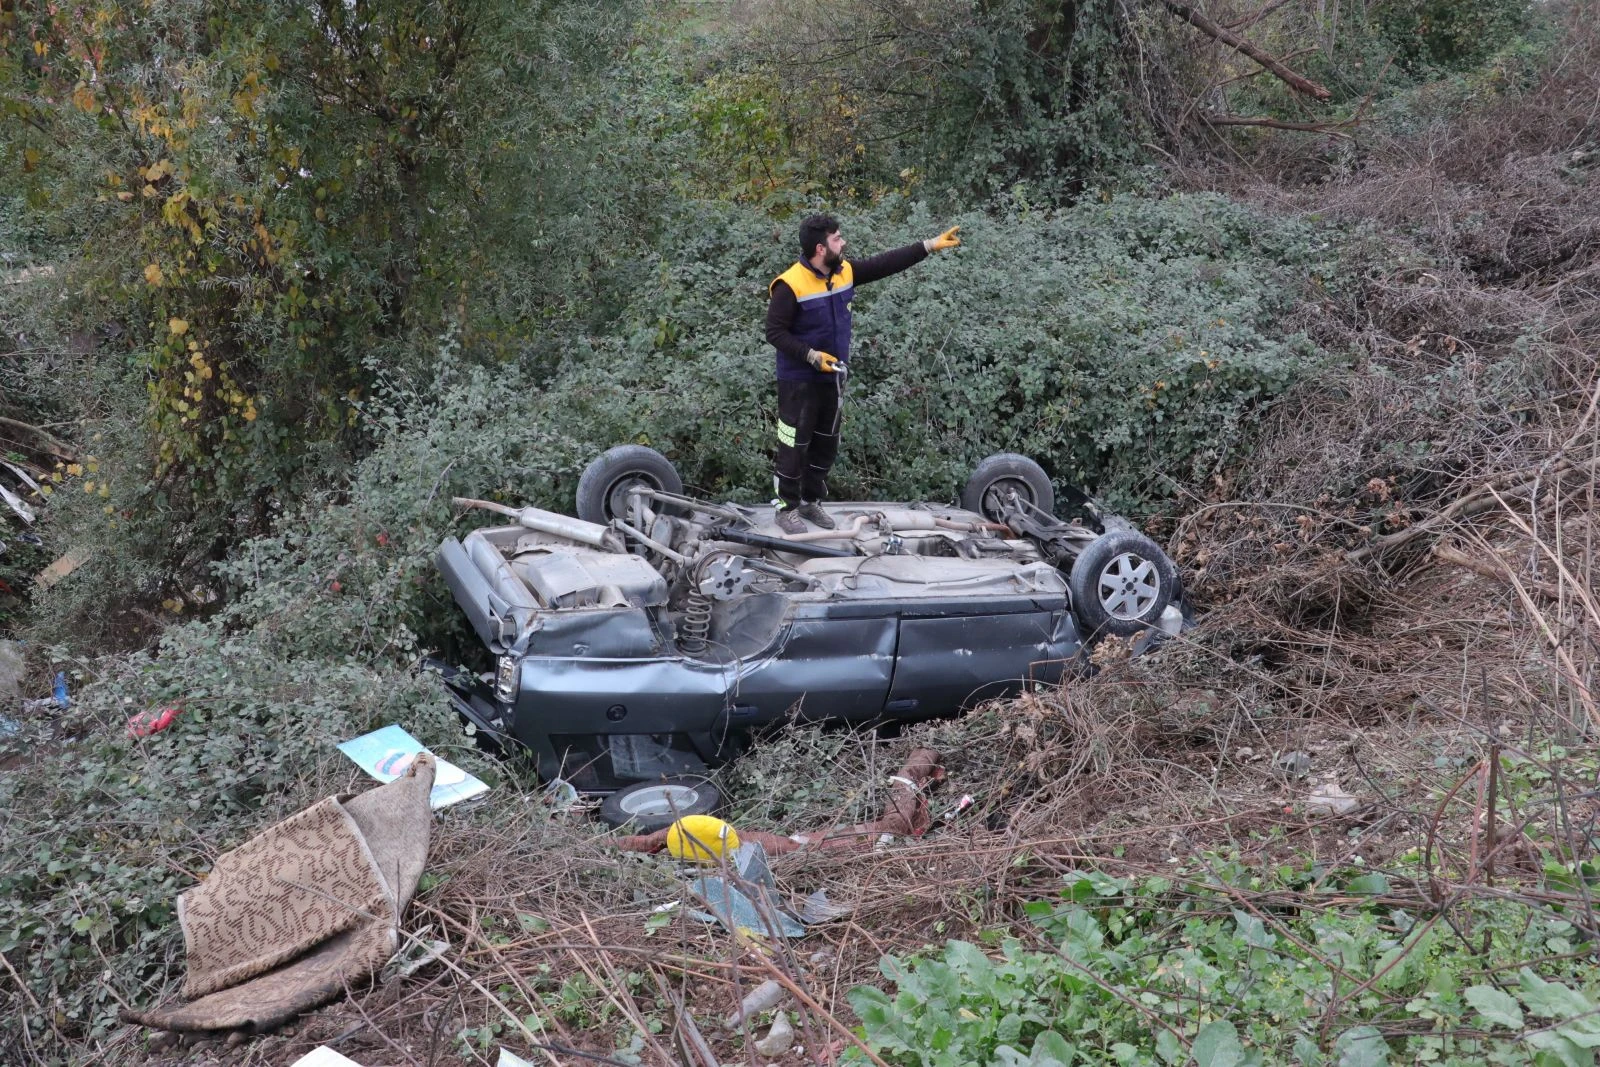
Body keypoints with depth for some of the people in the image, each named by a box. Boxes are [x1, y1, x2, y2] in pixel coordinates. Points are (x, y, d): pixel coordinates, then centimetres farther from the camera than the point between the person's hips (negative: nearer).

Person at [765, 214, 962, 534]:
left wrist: (931, 245, 4)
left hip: (832, 377, 7)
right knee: (795, 446, 0)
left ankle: (811, 502, 29)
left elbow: (886, 263, 6)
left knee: (827, 444, 15)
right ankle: (787, 508, 12)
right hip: (799, 381, -7)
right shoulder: (790, 285, -20)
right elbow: (774, 333, -18)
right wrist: (811, 355, -25)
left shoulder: (844, 272, 1)